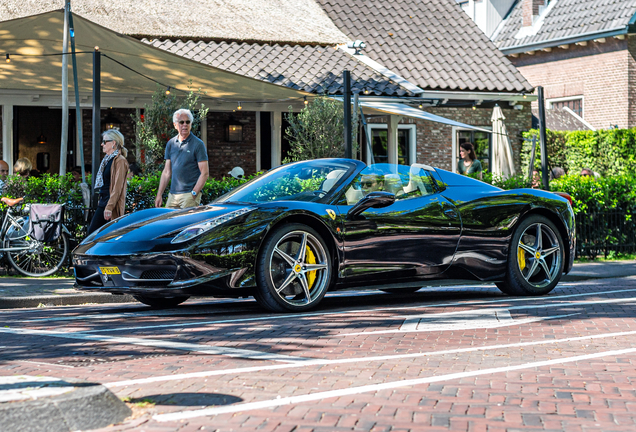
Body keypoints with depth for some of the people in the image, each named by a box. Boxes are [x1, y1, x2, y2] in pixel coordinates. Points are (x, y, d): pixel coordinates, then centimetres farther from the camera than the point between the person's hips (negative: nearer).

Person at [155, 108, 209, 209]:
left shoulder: (198, 144, -4)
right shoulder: (170, 144, 13)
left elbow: (205, 173, -7)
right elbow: (167, 172, 15)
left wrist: (193, 194, -13)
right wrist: (159, 194, 8)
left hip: (189, 194, -5)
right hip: (172, 195, 5)